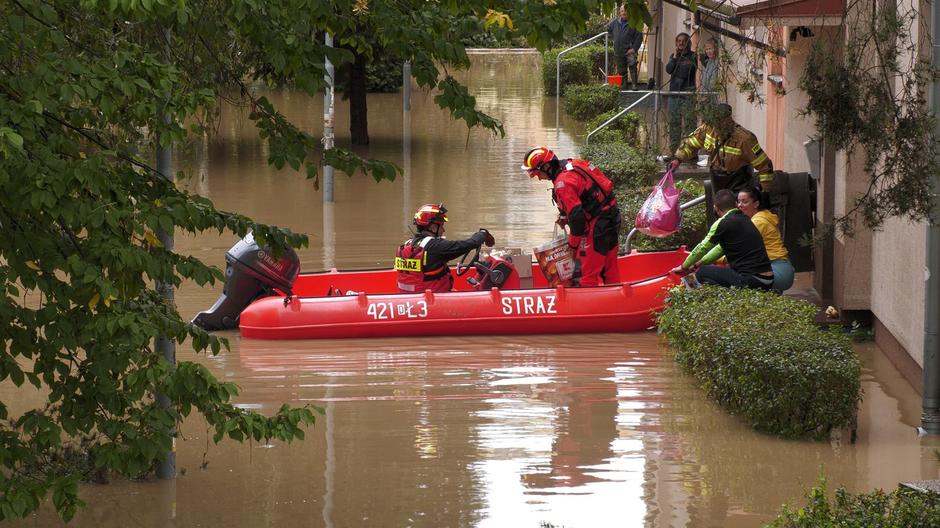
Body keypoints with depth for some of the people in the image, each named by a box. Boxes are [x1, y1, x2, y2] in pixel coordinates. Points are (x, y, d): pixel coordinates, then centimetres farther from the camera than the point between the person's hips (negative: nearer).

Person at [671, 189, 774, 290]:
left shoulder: (722, 223, -9)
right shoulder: (744, 219, 17)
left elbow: (702, 248, 4)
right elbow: (721, 248, 26)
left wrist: (683, 267, 19)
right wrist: (698, 264, 30)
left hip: (751, 281, -9)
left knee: (702, 273, 2)